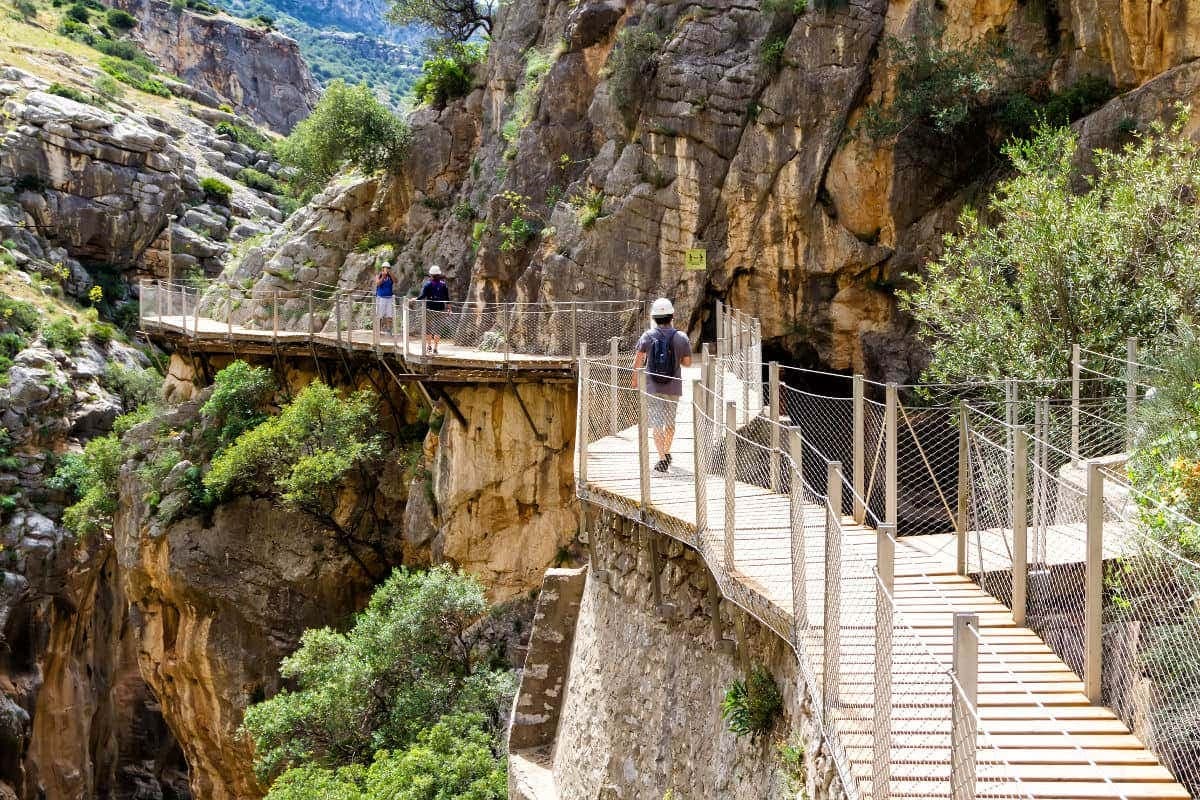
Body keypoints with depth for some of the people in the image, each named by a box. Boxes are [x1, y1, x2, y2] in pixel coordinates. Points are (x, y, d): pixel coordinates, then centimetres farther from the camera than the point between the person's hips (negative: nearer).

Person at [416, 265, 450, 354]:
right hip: (440, 309, 2)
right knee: (437, 328, 5)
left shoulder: (428, 283, -6)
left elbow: (422, 295, -13)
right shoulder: (443, 284, 3)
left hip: (429, 308, -2)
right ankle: (435, 347, 1)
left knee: (428, 327, 11)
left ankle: (428, 346, 13)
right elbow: (447, 297, 4)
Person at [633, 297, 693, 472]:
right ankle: (667, 453, 33)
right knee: (670, 422, 19)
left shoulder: (648, 336, -6)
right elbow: (687, 362, 2)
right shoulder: (681, 337, -5)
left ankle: (662, 458, -8)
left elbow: (637, 362, -7)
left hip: (652, 387, -1)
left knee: (656, 424, 1)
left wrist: (635, 379, 8)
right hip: (673, 387, 1)